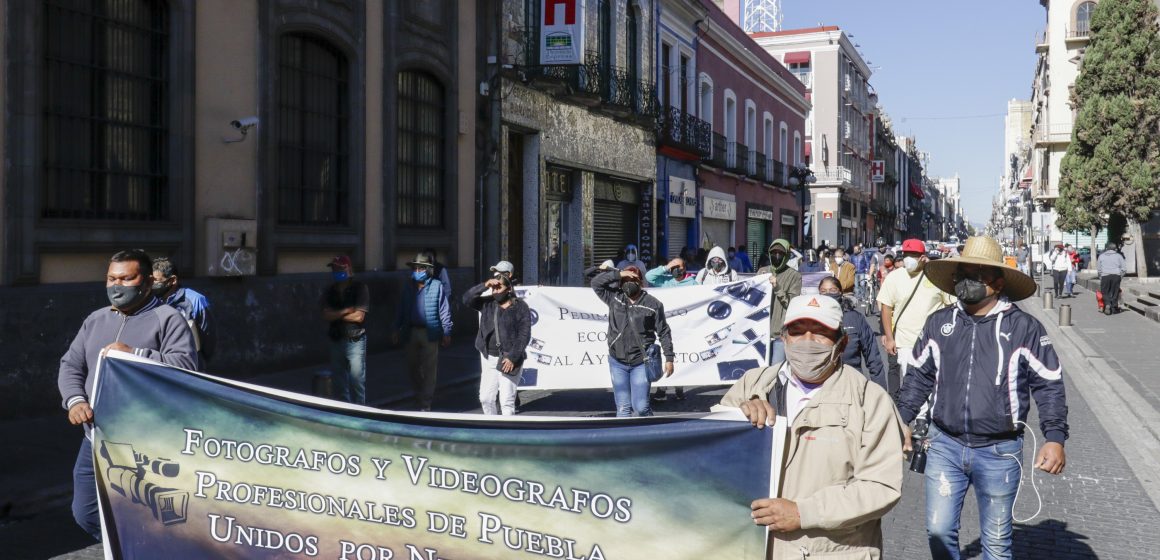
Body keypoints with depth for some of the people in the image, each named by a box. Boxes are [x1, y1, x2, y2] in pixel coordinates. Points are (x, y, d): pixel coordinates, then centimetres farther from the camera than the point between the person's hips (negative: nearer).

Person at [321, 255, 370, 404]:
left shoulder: (360, 288, -5)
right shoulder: (330, 291, 9)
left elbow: (358, 316, -12)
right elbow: (326, 316, -2)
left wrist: (336, 315, -4)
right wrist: (345, 311, -14)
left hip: (355, 340, -5)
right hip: (336, 340, 5)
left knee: (356, 380, -5)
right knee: (339, 381, 10)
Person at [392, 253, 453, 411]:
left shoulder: (437, 286, -5)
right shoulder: (408, 287, 9)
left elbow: (444, 311, -5)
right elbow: (401, 310, 13)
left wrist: (446, 333, -7)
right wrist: (397, 330, 9)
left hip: (430, 333, -5)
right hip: (411, 332, 5)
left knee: (429, 369, 0)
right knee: (412, 367, 13)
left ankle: (426, 403, 5)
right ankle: (420, 395, 31)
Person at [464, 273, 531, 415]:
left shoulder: (521, 307, -5)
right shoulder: (487, 303, 7)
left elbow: (524, 335, -9)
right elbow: (467, 299, 0)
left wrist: (512, 357, -15)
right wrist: (484, 286, -10)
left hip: (509, 360, -5)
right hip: (489, 358, 5)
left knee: (507, 400, -4)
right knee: (485, 398, 9)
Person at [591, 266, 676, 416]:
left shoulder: (653, 304, -3)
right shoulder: (614, 298, 4)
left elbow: (663, 332, 2)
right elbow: (596, 283, -1)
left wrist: (669, 358, 0)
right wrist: (618, 274, -9)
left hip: (641, 363, -2)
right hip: (617, 362, 3)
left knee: (640, 406, -6)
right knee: (623, 408, 5)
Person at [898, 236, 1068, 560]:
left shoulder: (1024, 327, -6)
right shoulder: (939, 323, 3)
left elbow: (1049, 385, -2)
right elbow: (919, 376, 14)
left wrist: (1055, 438, -11)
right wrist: (902, 420, 11)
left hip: (999, 452, -2)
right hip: (945, 446, 3)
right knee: (939, 531, 6)